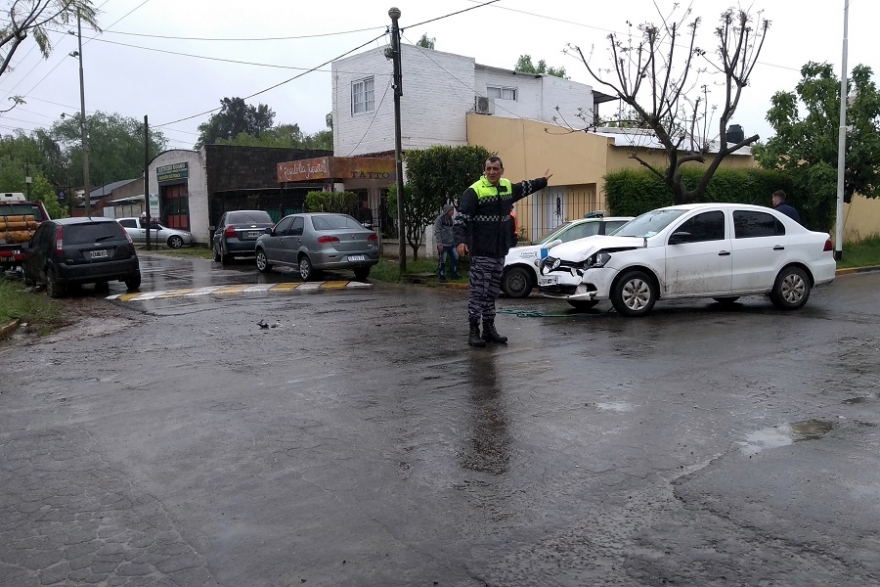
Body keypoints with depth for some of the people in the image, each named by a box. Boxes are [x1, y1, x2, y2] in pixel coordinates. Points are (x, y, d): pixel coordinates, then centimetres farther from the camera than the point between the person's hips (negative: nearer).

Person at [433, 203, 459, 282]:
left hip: (451, 244, 7)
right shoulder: (439, 219, -12)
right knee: (443, 262, -2)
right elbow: (437, 232, -15)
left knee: (456, 258, 7)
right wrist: (439, 244, -20)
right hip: (443, 245, -7)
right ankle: (442, 277, 8)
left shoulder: (450, 219, 11)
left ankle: (454, 274, 20)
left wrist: (454, 241, 15)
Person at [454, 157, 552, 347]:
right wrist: (460, 241, -31)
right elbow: (460, 219, -18)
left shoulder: (508, 188, 13)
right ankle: (473, 331, -1)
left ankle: (489, 328, 21)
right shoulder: (474, 191, -10)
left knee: (492, 293, 13)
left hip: (500, 252, 7)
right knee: (478, 292, -7)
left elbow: (525, 188, 35)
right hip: (481, 253, -7)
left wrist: (543, 180, 49)